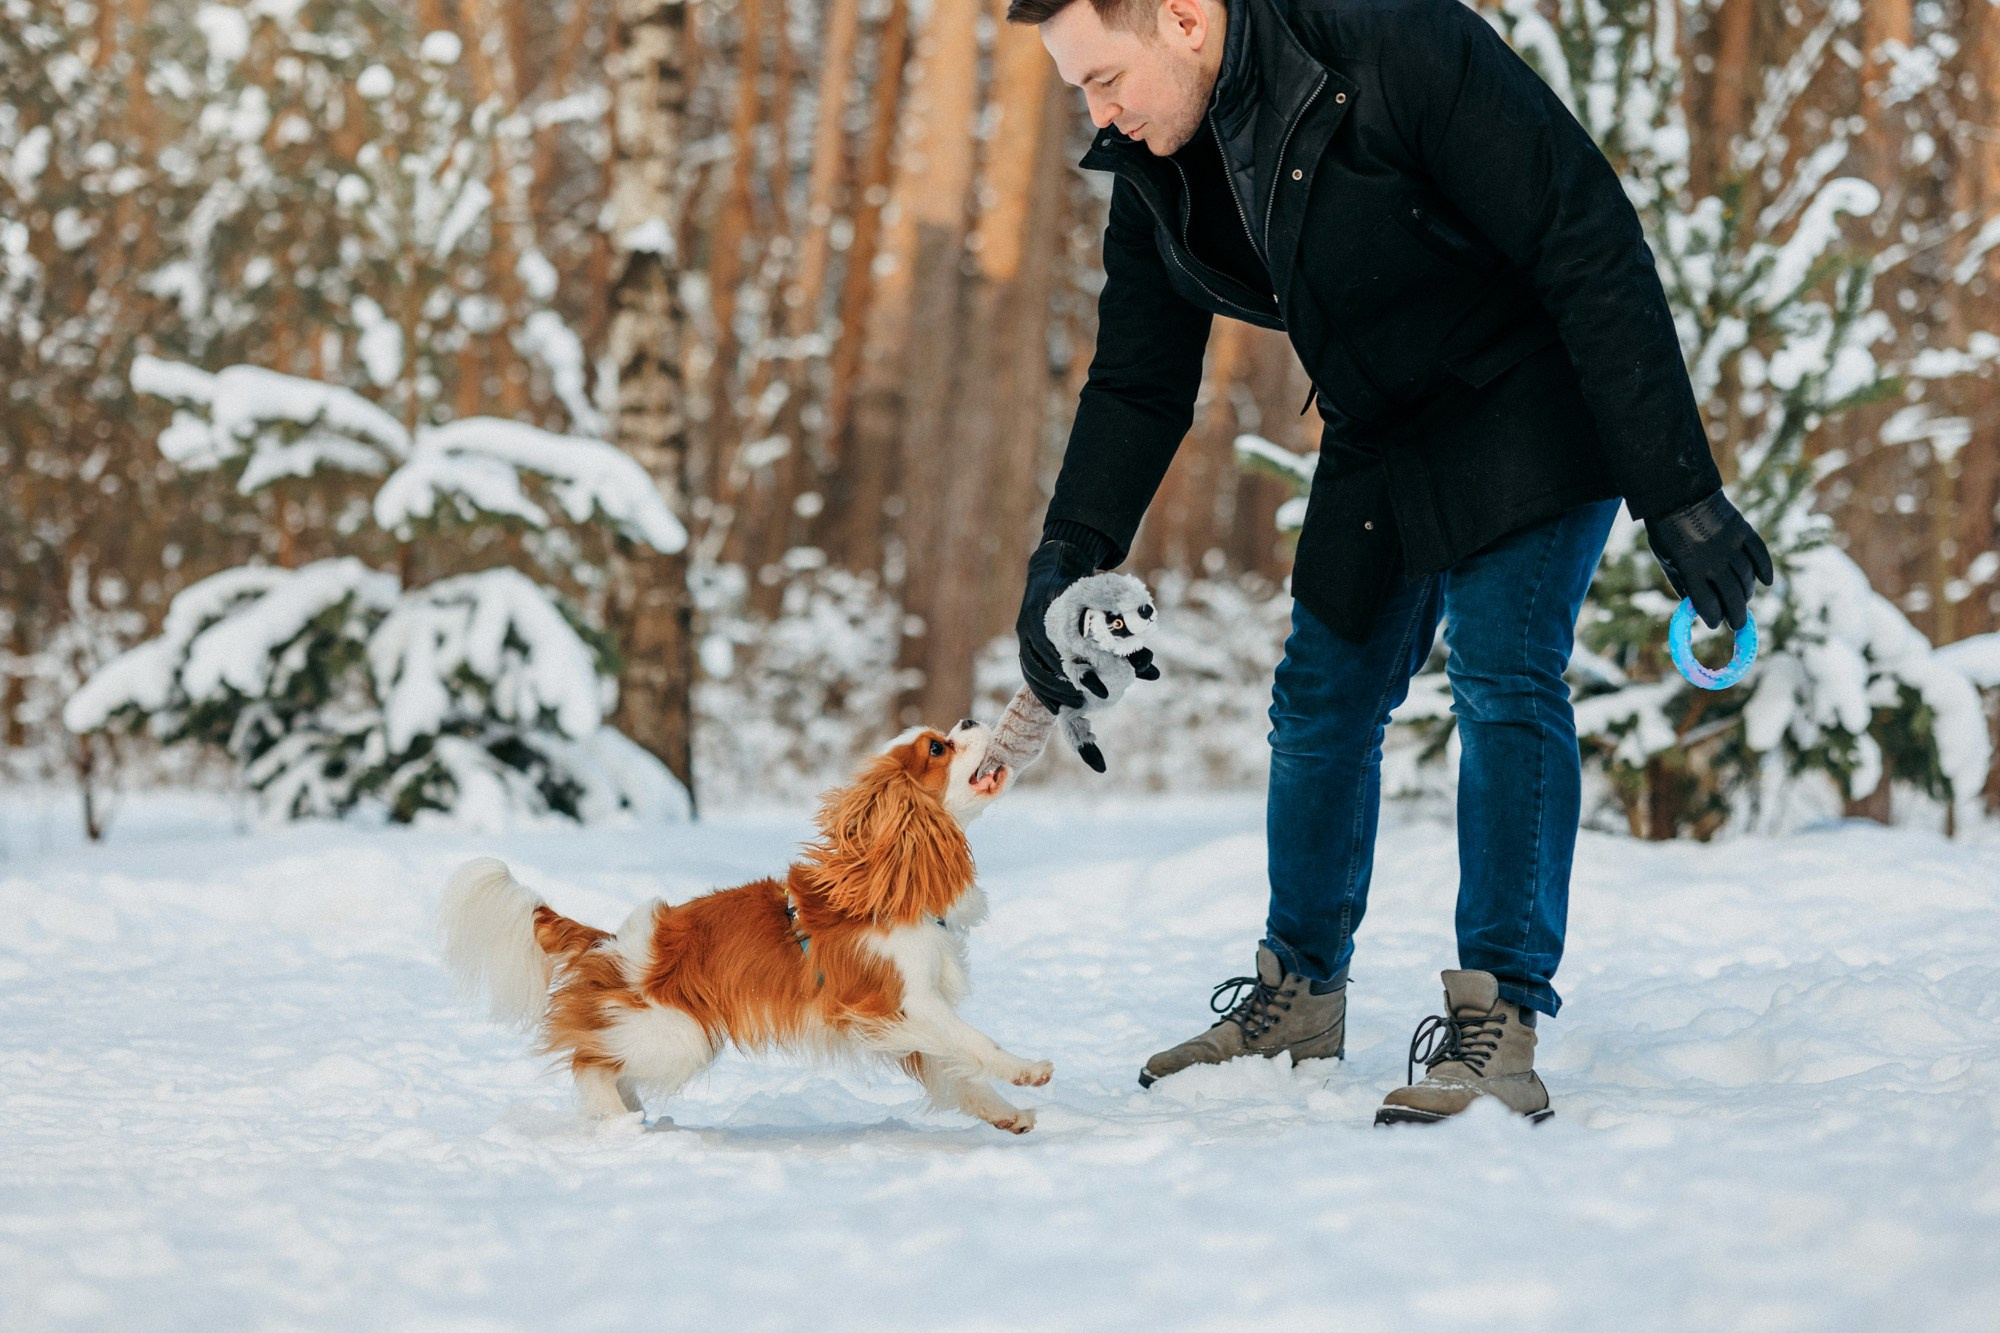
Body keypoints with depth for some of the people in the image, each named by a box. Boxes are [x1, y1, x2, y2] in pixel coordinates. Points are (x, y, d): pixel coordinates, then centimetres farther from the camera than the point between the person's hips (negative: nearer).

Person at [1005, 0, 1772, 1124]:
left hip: (1529, 408, -7)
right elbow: (1140, 380, 4)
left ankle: (1500, 1023, -13)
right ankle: (1300, 996, 25)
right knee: (1322, 702, 9)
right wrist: (1074, 548, -11)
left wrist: (1677, 490, -30)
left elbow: (1591, 247, -28)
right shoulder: (1155, 169, -7)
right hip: (1381, 437, 7)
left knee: (1505, 682, -18)